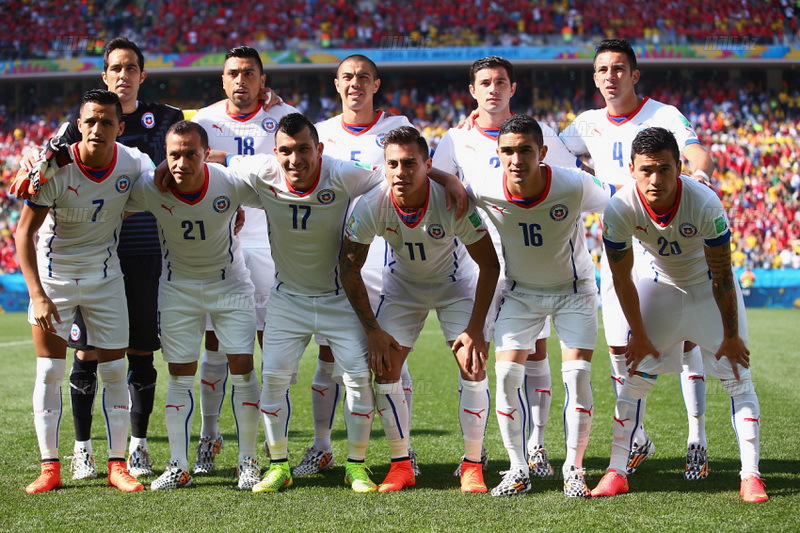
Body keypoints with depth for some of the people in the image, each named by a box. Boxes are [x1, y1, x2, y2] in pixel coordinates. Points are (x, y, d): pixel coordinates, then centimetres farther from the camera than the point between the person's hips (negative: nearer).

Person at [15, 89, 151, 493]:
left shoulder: (134, 164, -14)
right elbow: (24, 232, -17)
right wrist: (37, 294, -23)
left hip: (105, 277, 2)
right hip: (53, 274, -2)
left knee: (115, 372, 1)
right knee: (50, 372, -3)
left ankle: (117, 465, 10)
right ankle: (50, 467, 5)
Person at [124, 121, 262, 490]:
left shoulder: (231, 184, -23)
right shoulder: (150, 189, -20)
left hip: (230, 284, -1)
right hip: (178, 289, 1)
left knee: (242, 369, -5)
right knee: (179, 377, 1)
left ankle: (248, 461, 6)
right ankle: (179, 466, 9)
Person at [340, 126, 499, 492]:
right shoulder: (371, 206, -28)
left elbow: (490, 264, -21)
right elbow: (349, 268, -12)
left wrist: (475, 328, -21)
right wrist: (373, 330, -12)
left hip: (454, 284, -2)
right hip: (402, 284, 2)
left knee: (473, 365, -13)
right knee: (385, 368, -8)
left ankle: (472, 466, -1)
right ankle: (401, 465, 4)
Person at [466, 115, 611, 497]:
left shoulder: (575, 186, -28)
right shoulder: (483, 190, -24)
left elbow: (612, 203, -6)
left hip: (574, 290, -2)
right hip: (519, 291, 2)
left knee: (577, 376, -11)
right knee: (506, 375, -10)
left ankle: (573, 471, 3)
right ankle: (518, 471, 4)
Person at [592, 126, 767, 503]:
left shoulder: (705, 204, -34)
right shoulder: (620, 209, -29)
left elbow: (723, 276, -21)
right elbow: (622, 279, -13)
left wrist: (731, 336, -13)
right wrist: (639, 335, -6)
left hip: (710, 286, -2)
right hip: (661, 285, 2)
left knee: (738, 376, -8)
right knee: (635, 376, -4)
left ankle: (751, 475, -3)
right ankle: (616, 470, 3)